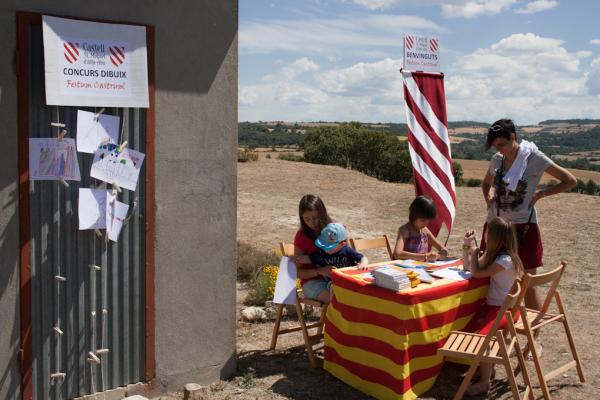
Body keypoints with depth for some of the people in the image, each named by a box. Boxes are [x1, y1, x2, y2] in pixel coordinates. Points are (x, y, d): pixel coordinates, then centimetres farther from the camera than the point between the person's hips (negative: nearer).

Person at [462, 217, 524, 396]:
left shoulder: (506, 259, -20)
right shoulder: (493, 253, 9)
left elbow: (476, 273, -20)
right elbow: (468, 267, 16)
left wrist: (475, 253, -3)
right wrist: (467, 246, 4)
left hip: (505, 308, -9)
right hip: (492, 304, 9)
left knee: (481, 334, -26)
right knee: (467, 329, -7)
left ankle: (484, 382, -16)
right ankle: (486, 366, 8)